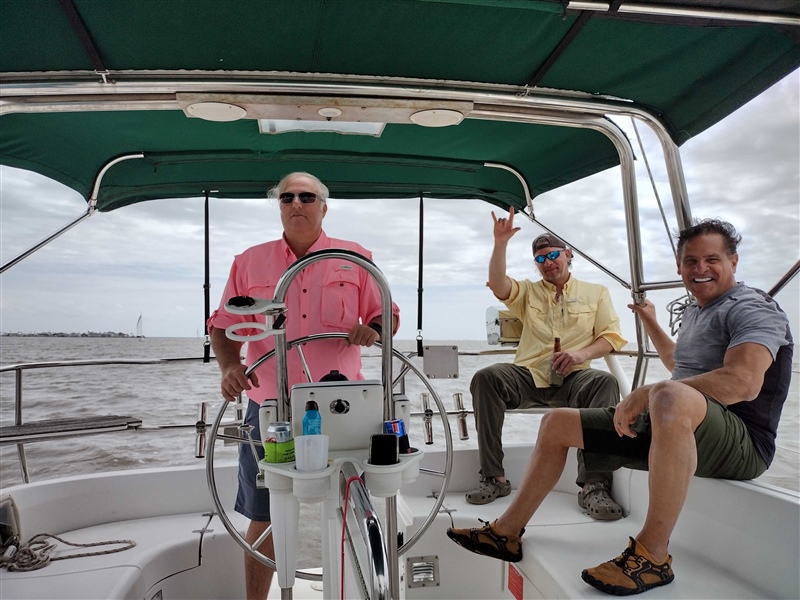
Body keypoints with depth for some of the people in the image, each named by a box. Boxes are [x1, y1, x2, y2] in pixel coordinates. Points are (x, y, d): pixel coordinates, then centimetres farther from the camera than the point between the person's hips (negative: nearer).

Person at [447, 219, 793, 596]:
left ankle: (652, 554, -33)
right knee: (557, 423, 7)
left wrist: (645, 394, -27)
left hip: (741, 442, -9)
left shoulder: (752, 309, -9)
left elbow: (743, 382, -28)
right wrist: (650, 323, 41)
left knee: (671, 396, -45)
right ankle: (507, 533, 11)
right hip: (668, 426, 9)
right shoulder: (694, 311, 19)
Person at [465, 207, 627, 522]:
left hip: (572, 379, -1)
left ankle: (594, 485, -34)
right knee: (485, 378, -28)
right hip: (528, 377, 1)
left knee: (605, 382, -35)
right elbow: (498, 285, 1)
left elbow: (612, 336, 8)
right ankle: (494, 477, -23)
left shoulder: (596, 292, 19)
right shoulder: (528, 292, 21)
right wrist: (500, 243, -11)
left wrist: (581, 353, -12)